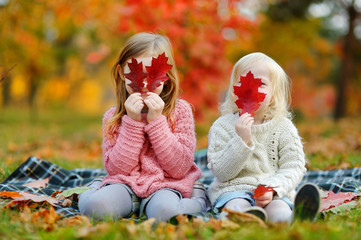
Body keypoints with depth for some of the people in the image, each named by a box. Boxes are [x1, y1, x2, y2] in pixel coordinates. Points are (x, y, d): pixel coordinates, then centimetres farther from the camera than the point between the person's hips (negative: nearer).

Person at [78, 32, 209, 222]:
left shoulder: (180, 111, -1)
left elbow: (180, 168, -9)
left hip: (165, 184, 0)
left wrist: (156, 121, -16)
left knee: (163, 210, -35)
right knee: (93, 206, -31)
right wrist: (133, 122, -13)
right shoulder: (113, 117, 4)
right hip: (126, 183, 0)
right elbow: (116, 169, -6)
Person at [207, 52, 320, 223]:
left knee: (278, 209, -33)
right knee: (237, 207, -35)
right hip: (233, 190, 0)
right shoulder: (222, 126, 5)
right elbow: (221, 172, -3)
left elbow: (293, 168, 1)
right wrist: (241, 140, -16)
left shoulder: (284, 127, 8)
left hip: (273, 192, 0)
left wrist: (272, 189, -18)